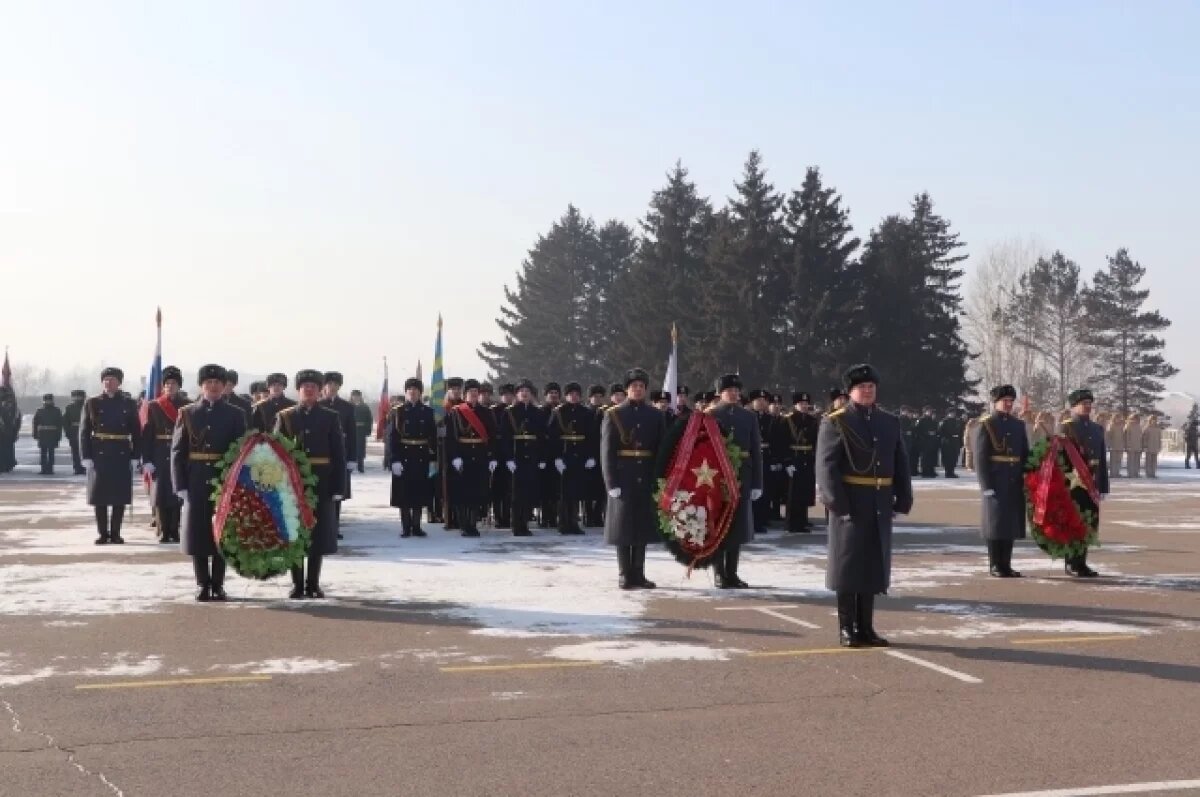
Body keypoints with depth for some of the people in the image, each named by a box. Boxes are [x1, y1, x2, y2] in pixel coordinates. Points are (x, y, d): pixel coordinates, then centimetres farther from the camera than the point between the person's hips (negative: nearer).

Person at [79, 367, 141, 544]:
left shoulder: (129, 404, 6)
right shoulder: (92, 403, 4)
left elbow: (136, 432, 6)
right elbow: (84, 432, 2)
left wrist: (134, 457, -1)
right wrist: (86, 457, -6)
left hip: (122, 456, 0)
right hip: (99, 456, 0)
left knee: (120, 497, 2)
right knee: (100, 496, 2)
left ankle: (115, 533, 11)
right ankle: (103, 533, 10)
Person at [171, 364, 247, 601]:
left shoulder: (235, 414, 4)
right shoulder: (187, 413, 5)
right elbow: (177, 452, 2)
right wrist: (180, 487, -5)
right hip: (196, 484, 0)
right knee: (197, 534, 3)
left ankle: (218, 585, 12)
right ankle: (203, 585, 13)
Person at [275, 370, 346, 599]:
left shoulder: (330, 417, 4)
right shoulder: (285, 416, 5)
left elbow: (339, 455, 1)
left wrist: (338, 487, -5)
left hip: (321, 484, 0)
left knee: (319, 534, 4)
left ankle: (313, 584, 13)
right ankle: (297, 584, 11)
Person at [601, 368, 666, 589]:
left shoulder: (655, 416, 9)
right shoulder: (613, 415, -1)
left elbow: (661, 450, 8)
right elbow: (607, 452, -5)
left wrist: (659, 480, 0)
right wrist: (612, 483, -11)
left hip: (646, 480, 3)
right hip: (624, 479, -3)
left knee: (643, 527, 7)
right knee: (623, 527, 1)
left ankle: (638, 574, 15)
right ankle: (624, 575, 8)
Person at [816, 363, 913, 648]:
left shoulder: (890, 423, 13)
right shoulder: (835, 423, -4)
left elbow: (901, 465, 14)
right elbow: (827, 466, -12)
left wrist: (903, 499, 5)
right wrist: (837, 502, -20)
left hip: (880, 507, 5)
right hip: (850, 505, -5)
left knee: (873, 565, 10)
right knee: (848, 565, 2)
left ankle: (866, 628, 18)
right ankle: (847, 629, 9)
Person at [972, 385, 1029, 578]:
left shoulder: (1018, 425, 13)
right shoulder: (984, 425, -4)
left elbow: (1025, 454, 15)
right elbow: (980, 458, -9)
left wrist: (1026, 480, 5)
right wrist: (986, 486, -15)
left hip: (1016, 483, 6)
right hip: (996, 483, -5)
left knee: (1011, 522, 8)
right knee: (995, 522, -1)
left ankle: (1006, 564, 15)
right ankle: (995, 565, 6)